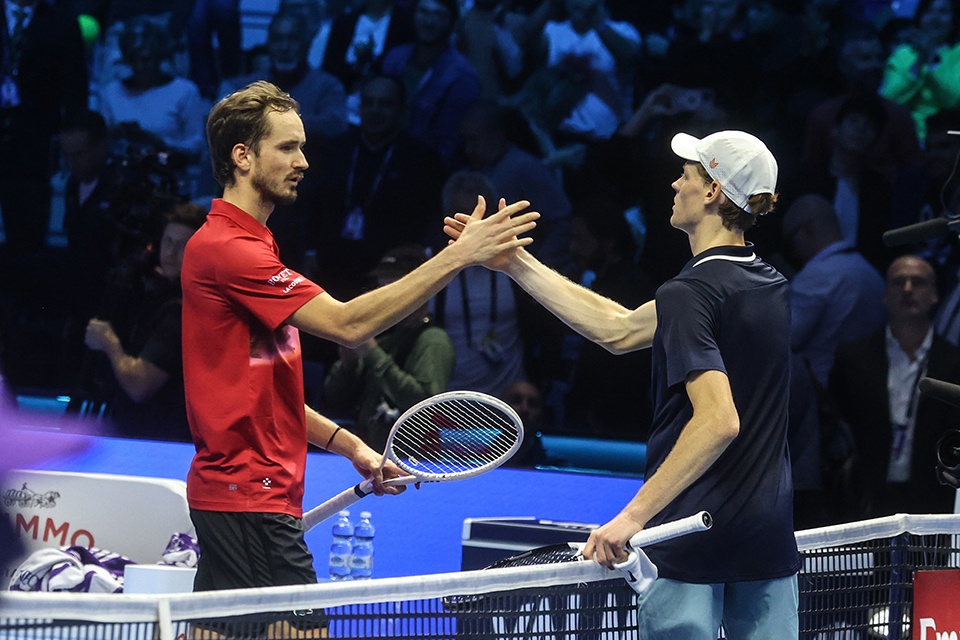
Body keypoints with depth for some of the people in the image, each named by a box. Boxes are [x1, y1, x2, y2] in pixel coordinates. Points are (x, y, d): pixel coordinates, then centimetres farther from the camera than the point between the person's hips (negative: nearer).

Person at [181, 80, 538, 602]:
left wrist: (348, 445, 13)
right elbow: (347, 324, -23)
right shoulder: (226, 248, -15)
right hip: (252, 498, -11)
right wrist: (458, 255, -24)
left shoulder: (246, 243, 19)